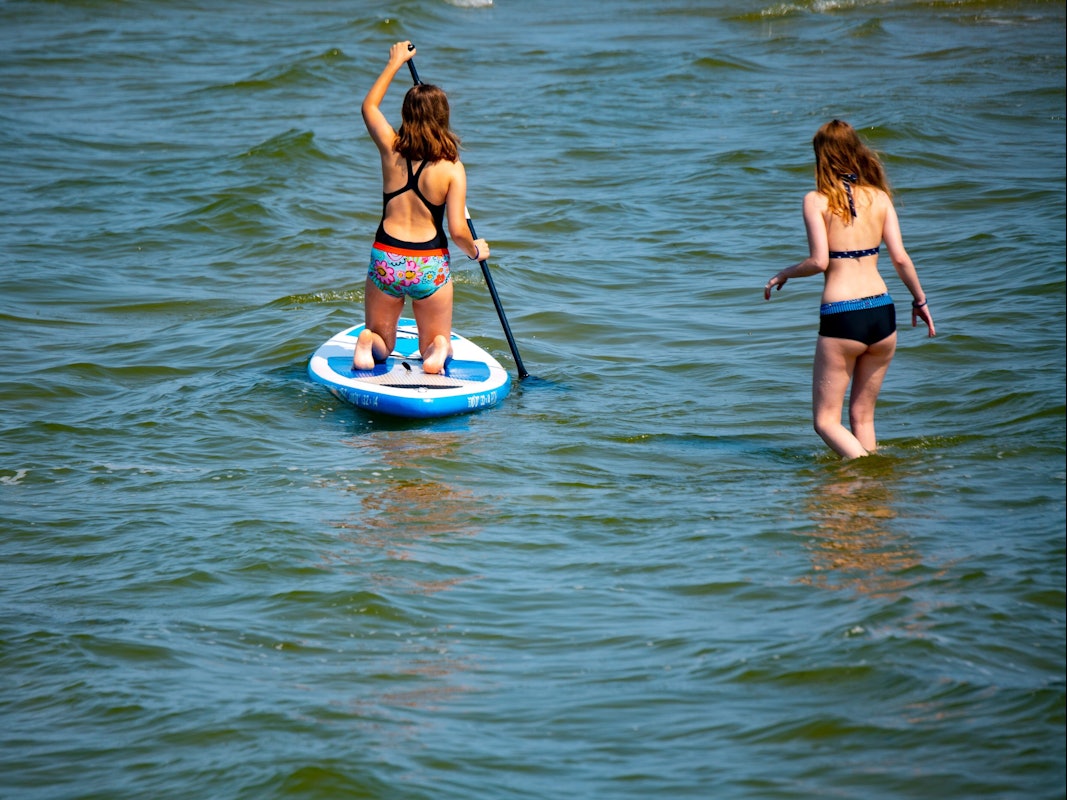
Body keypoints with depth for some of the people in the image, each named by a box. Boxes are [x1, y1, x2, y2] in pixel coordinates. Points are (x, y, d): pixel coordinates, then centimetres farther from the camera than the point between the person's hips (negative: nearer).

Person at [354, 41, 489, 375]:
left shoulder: (391, 150, -5)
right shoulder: (452, 168, -11)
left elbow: (370, 106, 15)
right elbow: (458, 231, -13)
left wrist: (395, 62, 25)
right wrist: (476, 250, 9)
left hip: (386, 261, 2)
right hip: (430, 268, -2)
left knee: (380, 341, 23)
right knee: (436, 342, 21)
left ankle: (367, 345, -13)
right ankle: (437, 348, -16)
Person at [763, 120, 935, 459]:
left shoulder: (816, 200, -5)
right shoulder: (879, 197, 6)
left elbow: (819, 260, -13)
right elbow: (900, 257, 1)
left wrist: (783, 274, 5)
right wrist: (920, 300, 15)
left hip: (841, 317, -4)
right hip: (882, 314, 4)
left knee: (826, 419, 4)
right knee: (862, 416, 18)